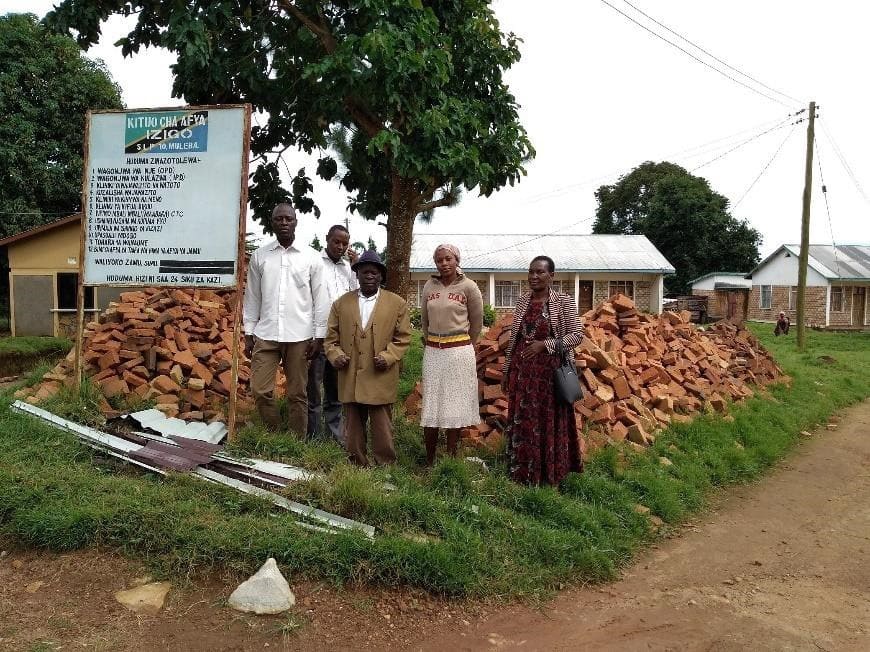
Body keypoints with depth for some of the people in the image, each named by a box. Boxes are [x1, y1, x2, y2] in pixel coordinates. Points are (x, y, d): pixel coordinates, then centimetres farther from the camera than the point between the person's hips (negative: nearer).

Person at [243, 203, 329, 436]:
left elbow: (320, 298, 2)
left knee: (297, 394, 5)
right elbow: (252, 297, 10)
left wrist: (319, 336, -2)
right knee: (260, 390, 0)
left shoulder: (311, 257, 2)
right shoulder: (259, 256, 6)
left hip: (299, 336, -1)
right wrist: (248, 334, 7)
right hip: (266, 335, 2)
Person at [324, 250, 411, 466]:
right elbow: (331, 337, 11)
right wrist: (335, 355, -6)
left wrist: (387, 356, -11)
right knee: (353, 429, 10)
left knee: (382, 429, 4)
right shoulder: (341, 303, 11)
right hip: (350, 380, 2)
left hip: (381, 380, -2)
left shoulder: (397, 304, 5)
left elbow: (403, 338, 3)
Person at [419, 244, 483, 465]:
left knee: (454, 405, 2)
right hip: (432, 352, 3)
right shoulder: (429, 286, 6)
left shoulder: (468, 286, -4)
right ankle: (429, 461, 13)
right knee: (430, 406, 4)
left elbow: (477, 322, 6)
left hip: (459, 352, -3)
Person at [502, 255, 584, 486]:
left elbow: (577, 335, -8)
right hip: (522, 369, 5)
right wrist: (507, 370, 13)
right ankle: (522, 473, 23)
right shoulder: (522, 301, 8)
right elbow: (514, 337, 13)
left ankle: (550, 474, 19)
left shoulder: (563, 302, -6)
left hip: (549, 370, -4)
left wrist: (545, 344, -16)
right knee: (521, 420, 9)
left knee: (549, 422, 4)